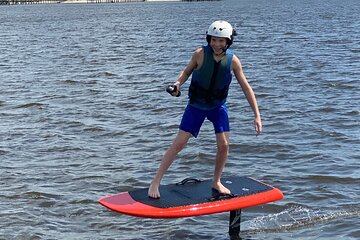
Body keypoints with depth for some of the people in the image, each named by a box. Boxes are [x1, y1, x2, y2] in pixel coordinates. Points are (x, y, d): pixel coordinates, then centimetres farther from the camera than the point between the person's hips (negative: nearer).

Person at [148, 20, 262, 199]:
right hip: (196, 105, -2)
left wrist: (257, 115, -12)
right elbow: (187, 71, -2)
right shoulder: (200, 54, -20)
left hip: (218, 106, 2)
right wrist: (178, 84, -25)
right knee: (179, 143, -6)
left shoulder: (232, 60, -15)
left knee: (223, 145, -4)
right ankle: (156, 182, 3)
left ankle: (216, 182, 20)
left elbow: (246, 88, -10)